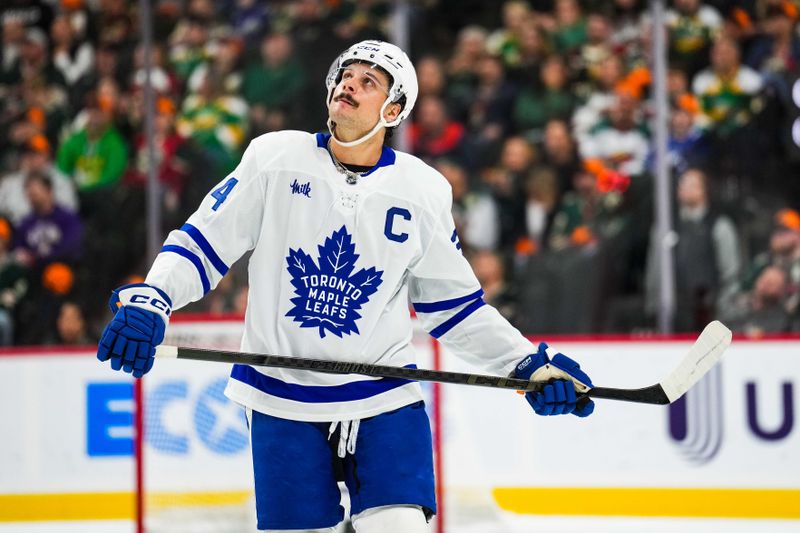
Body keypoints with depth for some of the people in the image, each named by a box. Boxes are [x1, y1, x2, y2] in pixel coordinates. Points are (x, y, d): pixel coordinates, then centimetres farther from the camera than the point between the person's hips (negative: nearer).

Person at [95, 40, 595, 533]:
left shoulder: (422, 190, 1)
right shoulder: (274, 158, -3)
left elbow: (453, 305, 10)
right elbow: (205, 243, 0)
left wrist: (529, 363, 3)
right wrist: (150, 300, -16)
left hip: (384, 397, 1)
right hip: (282, 397, 0)